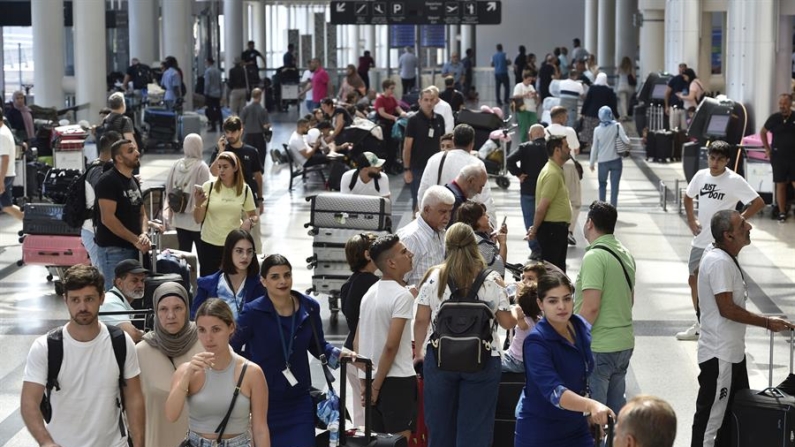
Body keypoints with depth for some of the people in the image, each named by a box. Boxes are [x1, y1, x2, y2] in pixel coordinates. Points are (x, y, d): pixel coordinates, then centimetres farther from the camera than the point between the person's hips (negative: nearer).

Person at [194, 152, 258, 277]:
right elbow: (198, 220, -5)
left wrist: (250, 221, -13)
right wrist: (198, 204, -25)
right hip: (209, 244, 0)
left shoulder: (244, 189, -1)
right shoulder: (208, 187, -5)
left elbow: (255, 216, 10)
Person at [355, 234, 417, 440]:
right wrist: (376, 386, -12)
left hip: (372, 379, 8)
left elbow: (357, 342, 14)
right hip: (397, 379, -8)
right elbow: (391, 345, -18)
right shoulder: (402, 295, -12)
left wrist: (367, 384, 16)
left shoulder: (370, 293, 12)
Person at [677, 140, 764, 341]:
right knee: (694, 280, 15)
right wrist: (691, 219, 8)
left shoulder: (734, 181, -15)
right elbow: (688, 196, 21)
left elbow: (759, 203, -16)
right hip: (700, 240, 7)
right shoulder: (701, 175, 3)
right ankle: (699, 326, 31)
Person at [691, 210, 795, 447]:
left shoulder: (723, 257, 9)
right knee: (712, 416, 0)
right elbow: (727, 309, -25)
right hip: (720, 355, -10)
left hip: (732, 351, 10)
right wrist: (767, 323, -19)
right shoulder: (719, 262, -23)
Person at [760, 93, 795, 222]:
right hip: (778, 157, 1)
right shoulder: (774, 118, 0)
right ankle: (782, 213, 14)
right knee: (780, 185, 6)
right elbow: (763, 132, 15)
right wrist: (767, 149, 8)